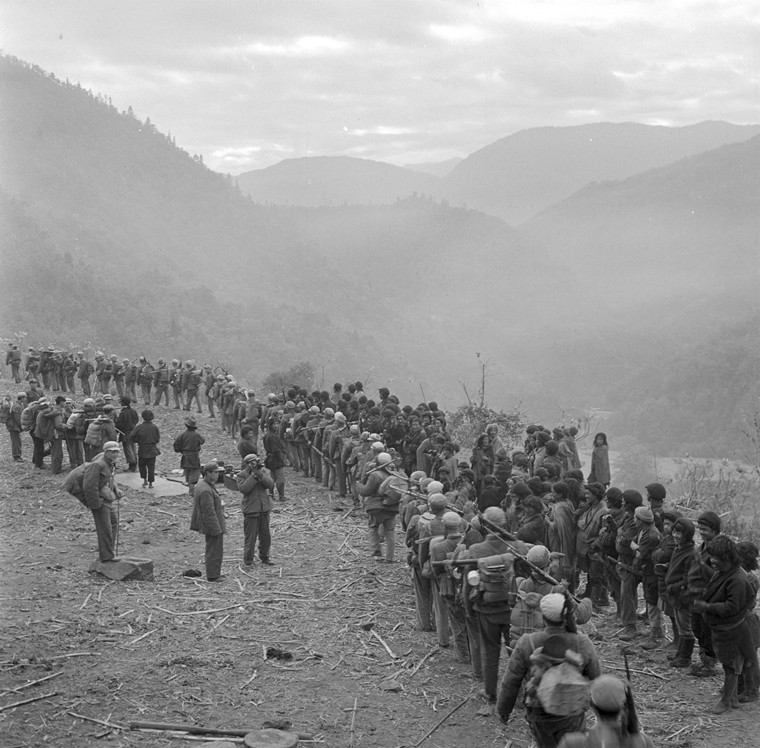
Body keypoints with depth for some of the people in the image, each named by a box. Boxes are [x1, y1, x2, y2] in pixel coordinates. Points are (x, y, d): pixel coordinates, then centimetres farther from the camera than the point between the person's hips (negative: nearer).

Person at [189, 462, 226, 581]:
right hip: (213, 525, -10)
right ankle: (212, 576, 10)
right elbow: (209, 512, -25)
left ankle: (215, 573, 31)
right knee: (214, 550, 1)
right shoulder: (206, 490, -25)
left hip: (208, 525, 10)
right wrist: (217, 529, -21)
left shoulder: (200, 485, 8)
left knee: (214, 550, 20)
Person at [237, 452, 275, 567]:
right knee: (250, 536, -3)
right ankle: (248, 560, 6)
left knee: (265, 535, 12)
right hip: (251, 510, -4)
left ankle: (264, 557, 28)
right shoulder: (241, 475, -4)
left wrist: (260, 475, -20)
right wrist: (253, 476, -20)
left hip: (264, 508, 4)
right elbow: (243, 488, -20)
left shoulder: (263, 471, 6)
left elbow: (270, 484, -6)